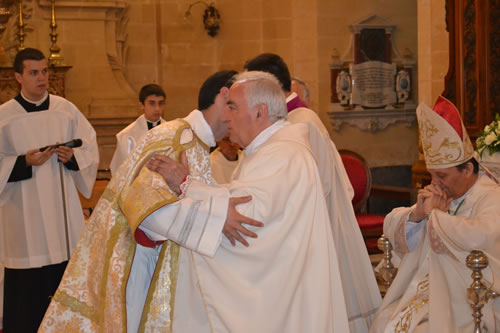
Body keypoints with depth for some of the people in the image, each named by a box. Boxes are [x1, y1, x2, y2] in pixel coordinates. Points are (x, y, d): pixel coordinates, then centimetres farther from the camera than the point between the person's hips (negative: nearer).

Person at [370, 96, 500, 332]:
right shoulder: (440, 195, 12)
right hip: (425, 294, 6)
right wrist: (416, 214, -8)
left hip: (468, 307, -6)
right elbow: (391, 224, 14)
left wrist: (434, 214, -17)